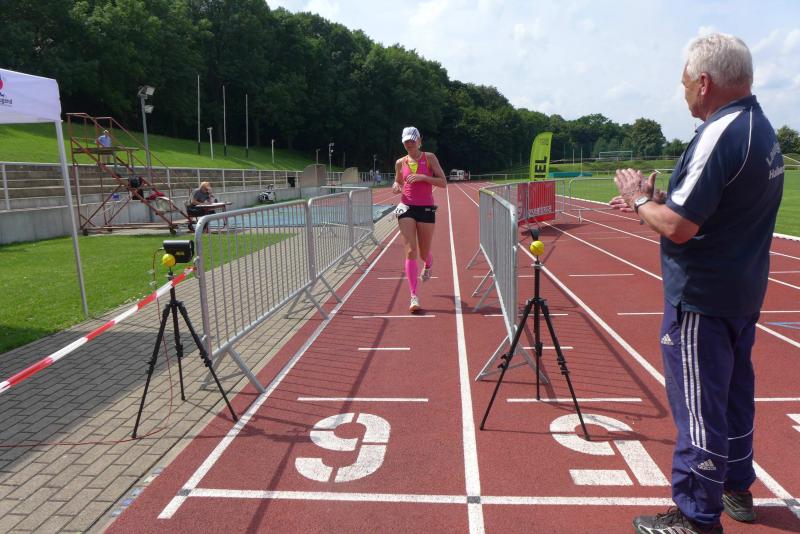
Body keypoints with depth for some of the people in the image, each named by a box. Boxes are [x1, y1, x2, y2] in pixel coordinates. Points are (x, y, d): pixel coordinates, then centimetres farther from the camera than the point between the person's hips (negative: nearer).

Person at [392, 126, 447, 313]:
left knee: (424, 254, 9)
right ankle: (414, 297, -8)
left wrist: (422, 177, -16)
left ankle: (428, 265, 50)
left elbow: (443, 182, -4)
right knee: (411, 252, -10)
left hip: (426, 209, -1)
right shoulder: (400, 163, 9)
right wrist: (396, 187, 0)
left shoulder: (429, 158, 1)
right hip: (406, 208, 1)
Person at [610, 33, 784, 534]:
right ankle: (737, 488, 40)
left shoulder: (719, 135, -21)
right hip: (744, 291, 10)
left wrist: (641, 199, -9)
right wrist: (658, 197, 9)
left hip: (701, 299, -10)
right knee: (734, 393, 22)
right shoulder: (762, 127, 10)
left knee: (698, 406, 1)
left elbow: (678, 226, -26)